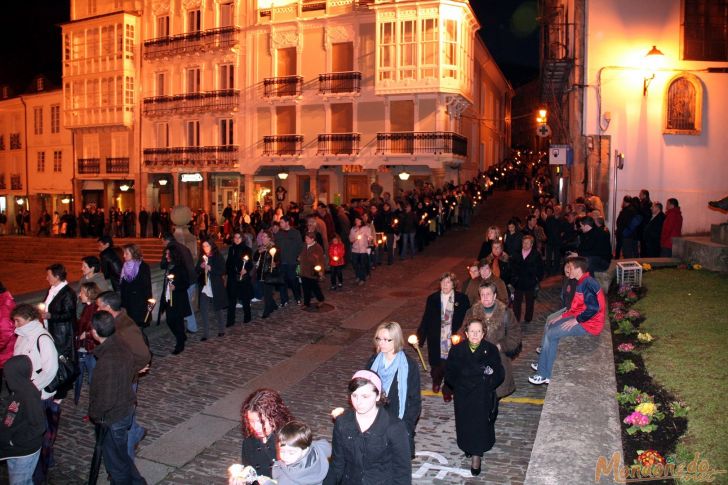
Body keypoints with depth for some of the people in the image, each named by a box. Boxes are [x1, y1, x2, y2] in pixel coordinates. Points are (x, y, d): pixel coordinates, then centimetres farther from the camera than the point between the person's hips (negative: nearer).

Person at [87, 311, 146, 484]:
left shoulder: (107, 361, -32)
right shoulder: (121, 345, -5)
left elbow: (106, 398, -27)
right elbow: (133, 372, 9)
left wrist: (94, 414, -8)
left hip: (112, 417, -9)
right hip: (126, 408, 9)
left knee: (115, 460, 13)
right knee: (120, 454, 27)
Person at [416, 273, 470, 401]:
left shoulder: (462, 299, -2)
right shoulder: (432, 299, 2)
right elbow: (426, 319, 4)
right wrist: (419, 337, 0)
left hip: (453, 338, -1)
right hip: (436, 339, 1)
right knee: (436, 364, 7)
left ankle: (447, 390, 23)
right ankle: (436, 380, 40)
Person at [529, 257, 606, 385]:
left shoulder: (587, 284, -21)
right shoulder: (583, 282, 11)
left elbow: (593, 308, -30)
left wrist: (576, 320, -21)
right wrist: (563, 316, 12)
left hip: (589, 324, -11)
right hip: (581, 318, 11)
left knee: (550, 335, -12)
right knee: (552, 326, 15)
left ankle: (543, 375, -3)